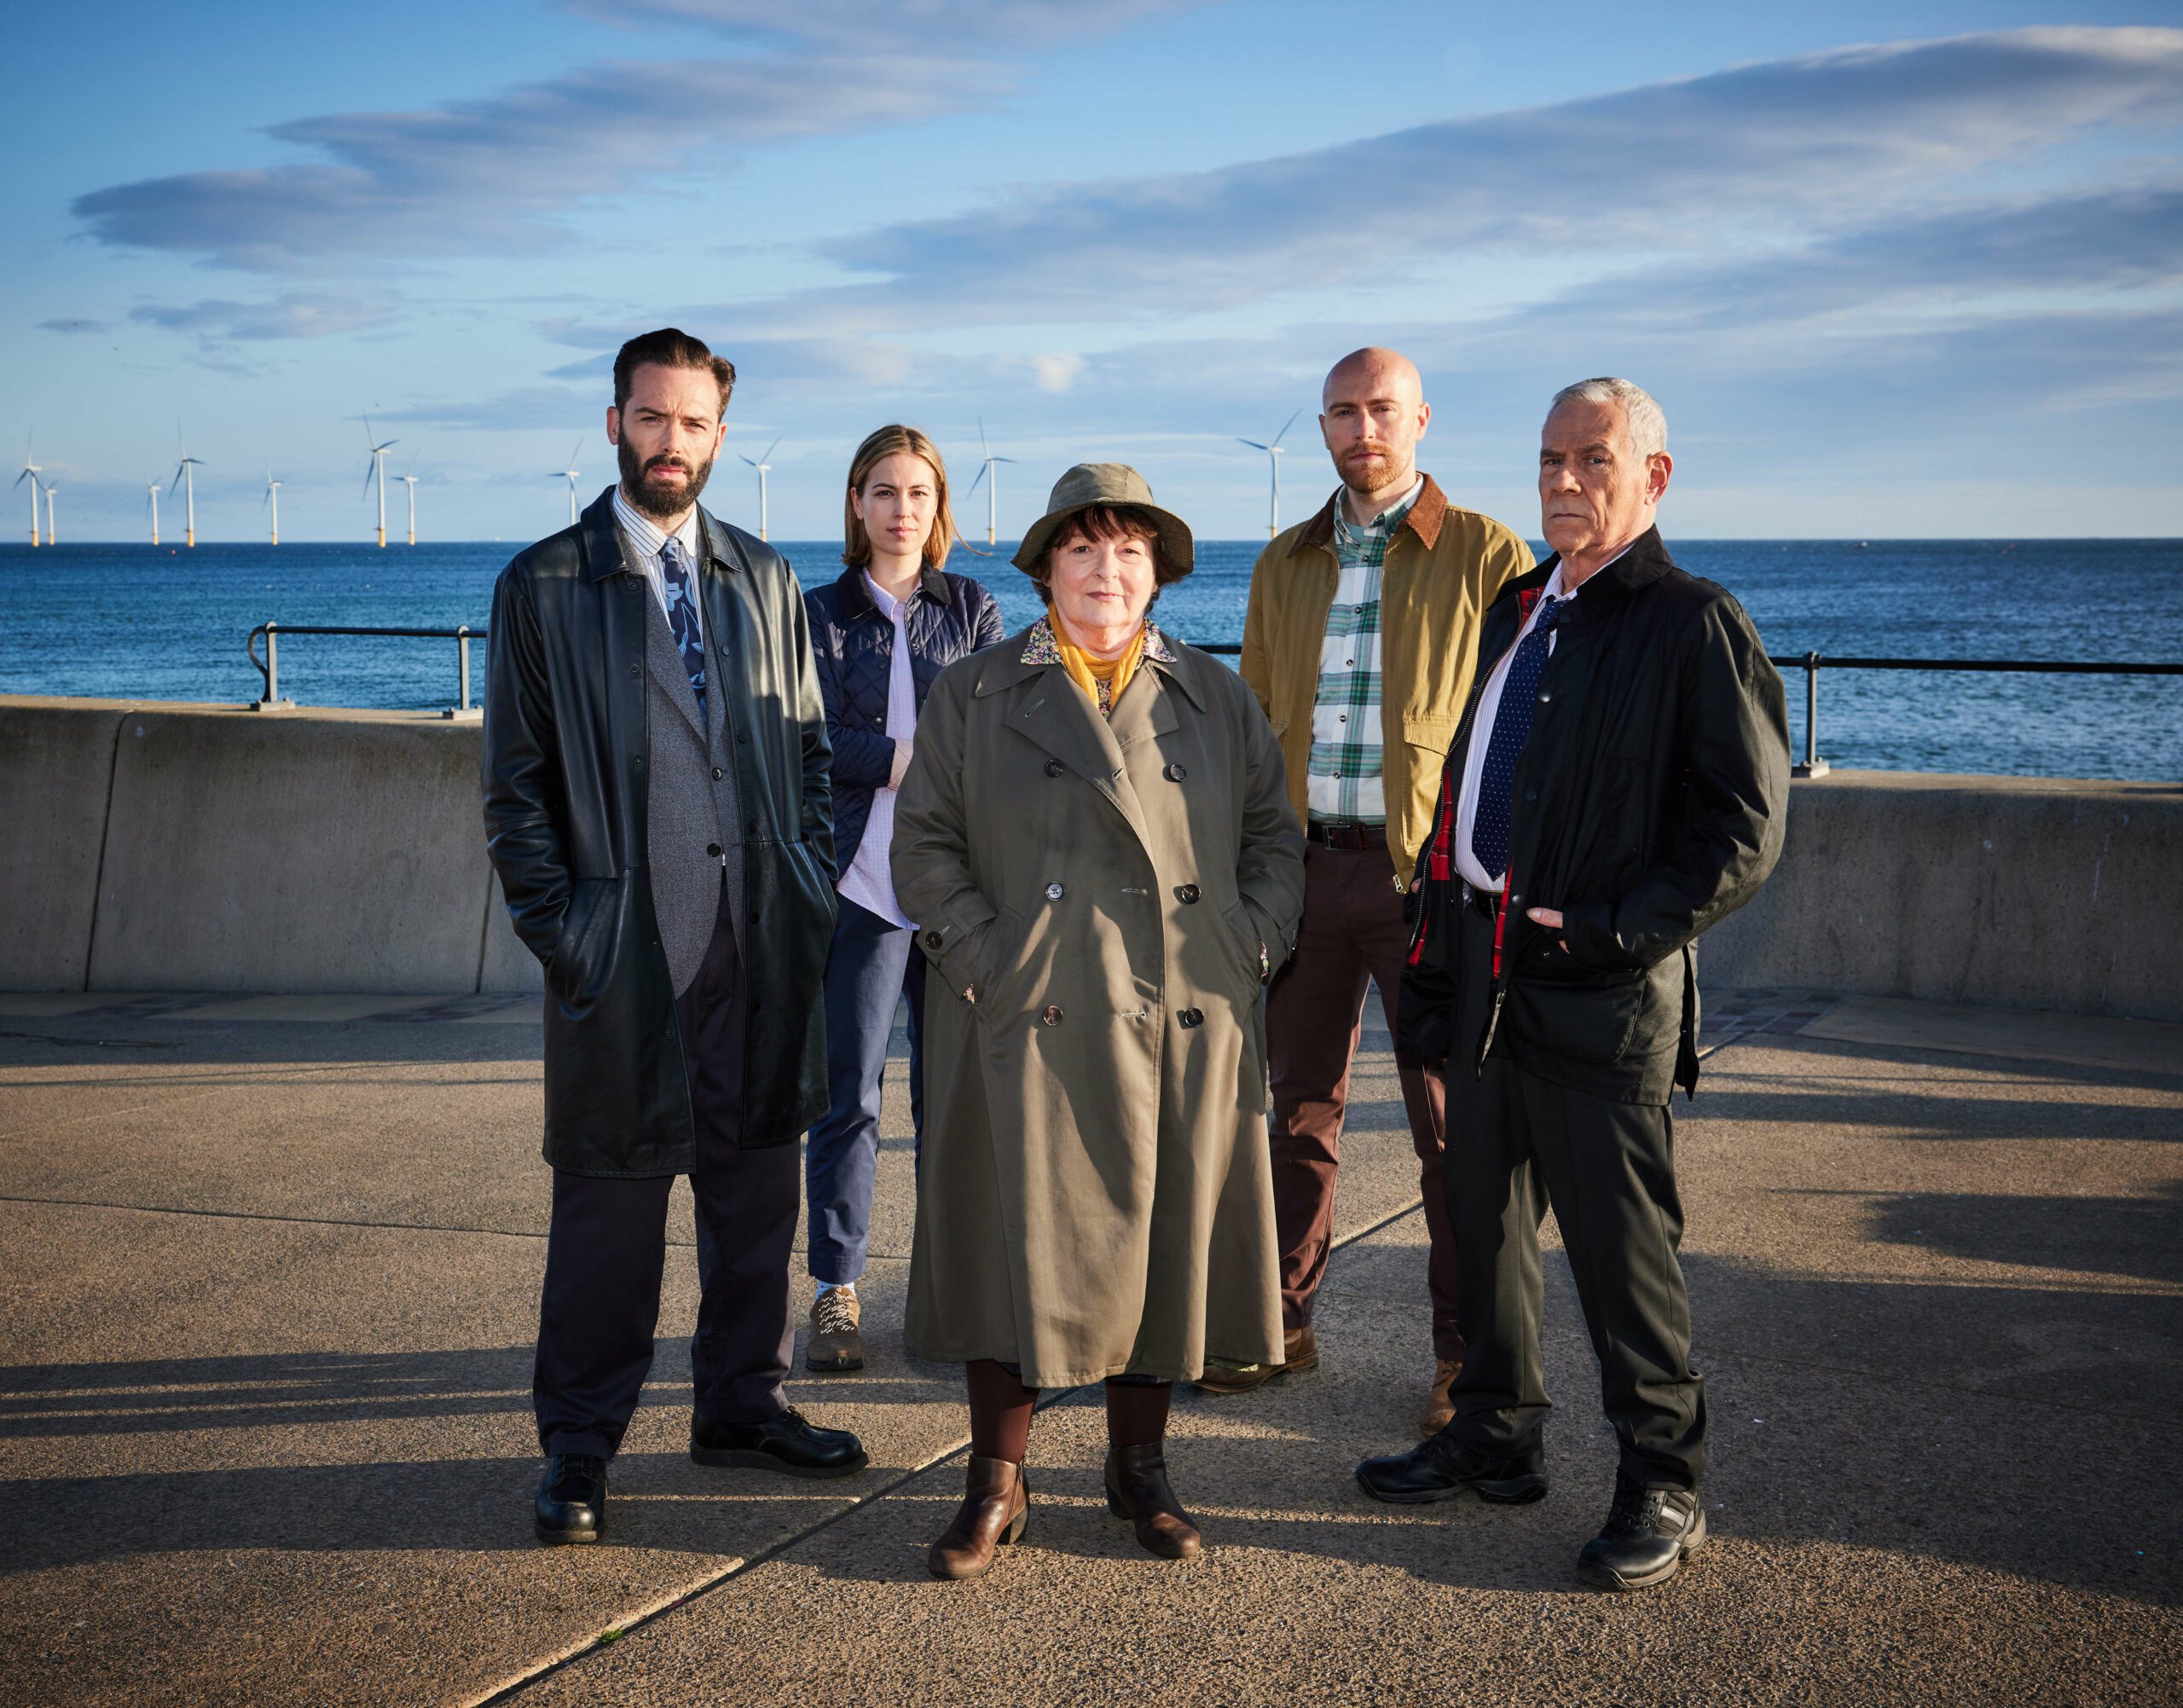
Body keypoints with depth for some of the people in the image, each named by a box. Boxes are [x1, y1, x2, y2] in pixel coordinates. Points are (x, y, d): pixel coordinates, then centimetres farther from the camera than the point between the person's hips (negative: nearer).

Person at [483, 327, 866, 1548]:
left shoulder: (764, 579, 13)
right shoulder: (545, 584, 2)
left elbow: (808, 749, 16)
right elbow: (517, 780, 1)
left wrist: (811, 883, 6)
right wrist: (556, 923, -7)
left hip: (764, 939, 4)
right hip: (624, 942, -4)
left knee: (757, 1177, 11)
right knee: (612, 1194, 2)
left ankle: (744, 1406, 26)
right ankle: (580, 1447, 14)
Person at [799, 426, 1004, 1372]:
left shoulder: (975, 609, 12)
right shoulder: (822, 612, 10)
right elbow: (815, 740, -2)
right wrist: (913, 758, -13)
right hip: (860, 877, -1)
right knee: (848, 1091, -1)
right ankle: (835, 1290, 8)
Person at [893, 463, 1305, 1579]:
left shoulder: (1217, 700, 13)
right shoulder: (973, 697, 7)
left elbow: (1275, 840, 13)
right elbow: (924, 846, 3)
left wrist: (1247, 952, 0)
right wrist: (983, 960, -8)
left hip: (1186, 1027, 2)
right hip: (1030, 1026, -2)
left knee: (1166, 1240, 7)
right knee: (1019, 1241, 0)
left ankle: (1140, 1467, 23)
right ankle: (997, 1484, 14)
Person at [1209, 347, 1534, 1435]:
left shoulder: (1487, 556, 0)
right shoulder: (1285, 566, 14)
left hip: (1429, 869, -4)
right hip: (1305, 866, 4)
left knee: (1451, 1122, 2)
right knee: (1301, 1104, 12)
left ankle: (1463, 1357, 12)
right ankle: (1283, 1324, 24)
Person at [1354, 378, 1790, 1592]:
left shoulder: (1696, 625, -7)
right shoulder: (1521, 609, 16)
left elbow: (1745, 829, -11)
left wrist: (1609, 931, -18)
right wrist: (1439, 954, 15)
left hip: (1606, 992, -7)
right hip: (1490, 974, 7)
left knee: (1624, 1244, 0)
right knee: (1487, 1224, 16)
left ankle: (1664, 1485, 14)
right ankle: (1498, 1438, 31)